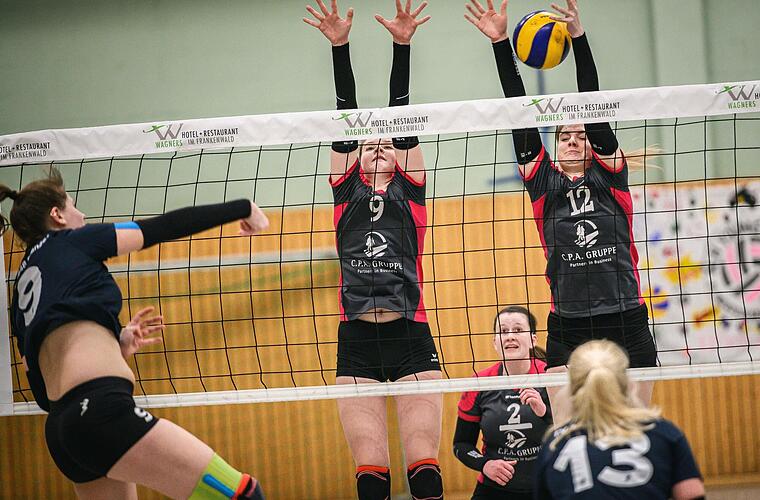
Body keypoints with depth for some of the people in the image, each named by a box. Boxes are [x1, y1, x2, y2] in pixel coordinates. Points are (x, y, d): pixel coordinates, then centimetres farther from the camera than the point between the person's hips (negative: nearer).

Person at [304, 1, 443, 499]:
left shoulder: (410, 191, 13)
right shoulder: (347, 192, 15)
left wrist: (403, 45, -4)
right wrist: (340, 46, 1)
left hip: (410, 336, -1)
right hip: (357, 341, 1)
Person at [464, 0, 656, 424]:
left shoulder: (610, 175, 7)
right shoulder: (544, 183, 9)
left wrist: (579, 36, -12)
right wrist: (500, 43, 0)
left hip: (627, 325, -1)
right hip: (567, 332, 1)